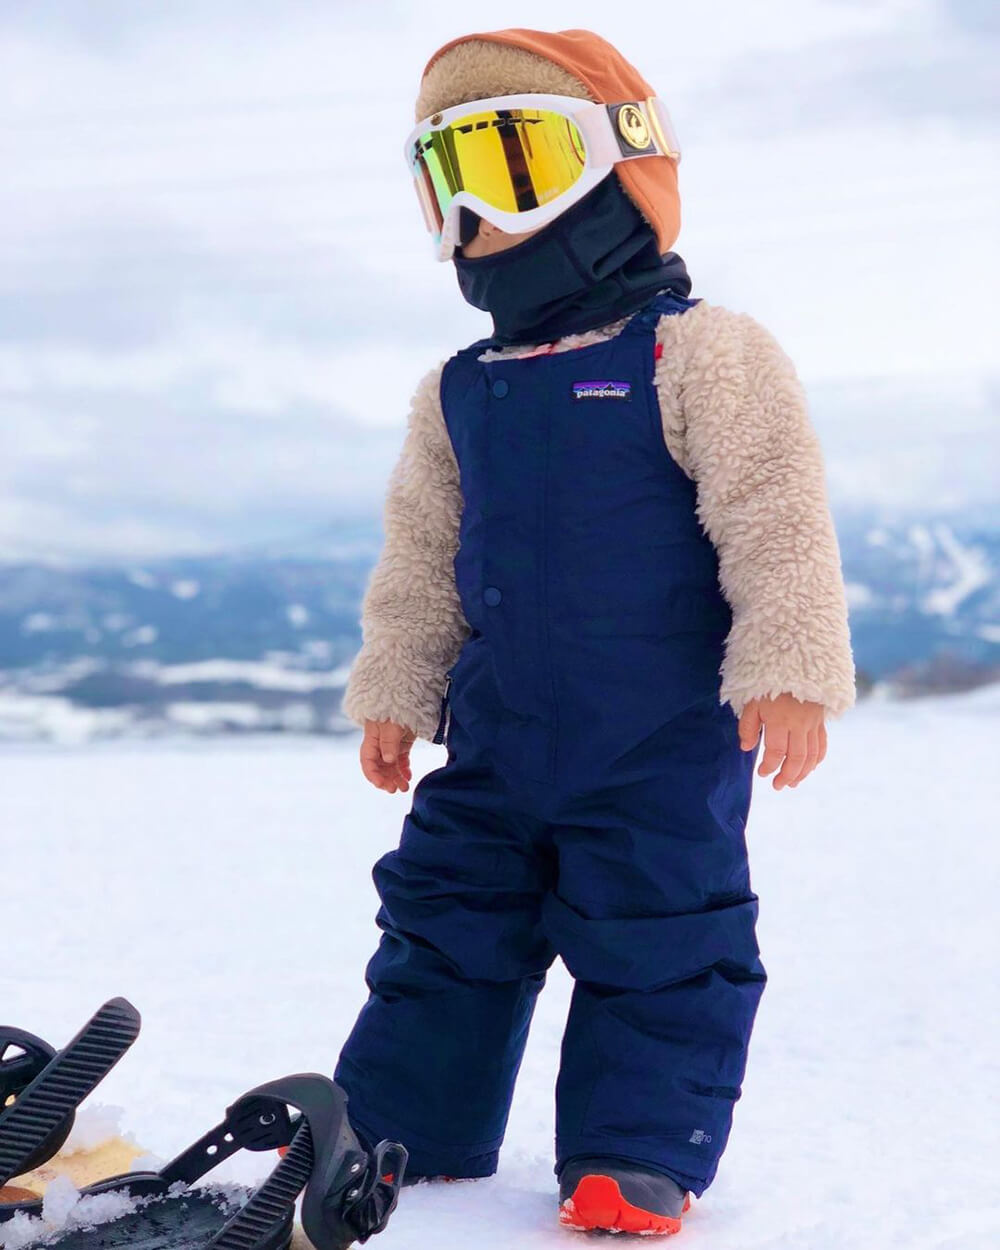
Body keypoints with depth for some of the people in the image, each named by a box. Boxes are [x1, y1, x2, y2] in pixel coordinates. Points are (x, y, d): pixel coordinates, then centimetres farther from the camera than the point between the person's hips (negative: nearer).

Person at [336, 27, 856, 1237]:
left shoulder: (698, 354, -9)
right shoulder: (457, 393, 10)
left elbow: (776, 524, -12)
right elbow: (419, 564, 17)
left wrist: (790, 670, -18)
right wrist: (394, 693, 15)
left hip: (662, 744, -6)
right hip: (497, 741, 6)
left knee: (658, 943, 0)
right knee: (444, 923, 12)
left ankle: (638, 1153, 12)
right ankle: (396, 1127, 25)